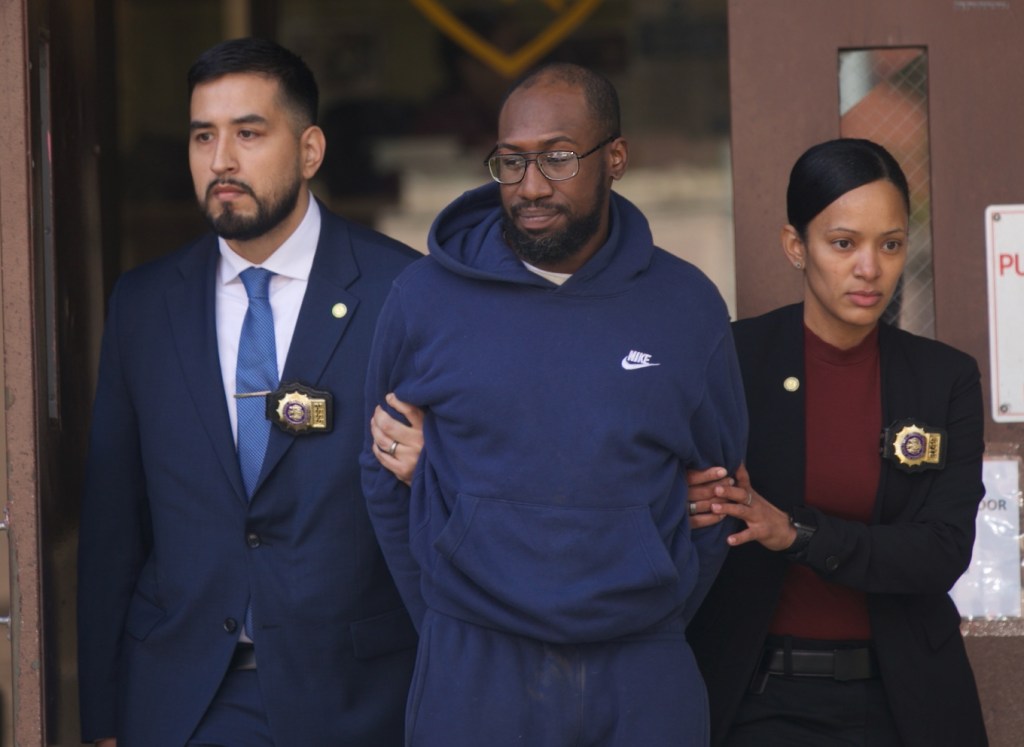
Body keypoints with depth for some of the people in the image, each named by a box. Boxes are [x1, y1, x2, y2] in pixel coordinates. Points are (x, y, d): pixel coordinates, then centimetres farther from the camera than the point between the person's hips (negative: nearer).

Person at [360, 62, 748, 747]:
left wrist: (653, 625, 5)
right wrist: (447, 628, 7)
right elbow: (386, 484, 8)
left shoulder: (688, 305, 2)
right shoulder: (425, 299, -1)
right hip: (473, 674, -1)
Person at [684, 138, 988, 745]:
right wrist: (694, 509, -27)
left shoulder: (946, 378, 0)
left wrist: (798, 533, -22)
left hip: (898, 698, 2)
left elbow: (943, 552, -9)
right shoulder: (732, 358, -8)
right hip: (757, 698, -2)